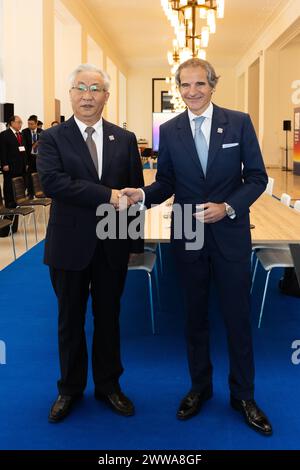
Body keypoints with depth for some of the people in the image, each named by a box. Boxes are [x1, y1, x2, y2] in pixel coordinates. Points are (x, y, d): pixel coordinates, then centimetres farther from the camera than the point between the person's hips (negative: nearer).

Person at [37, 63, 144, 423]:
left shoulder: (125, 139, 4)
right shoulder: (52, 138, -4)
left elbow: (136, 190, 4)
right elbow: (51, 181, -21)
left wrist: (136, 242, 0)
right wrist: (107, 196, -26)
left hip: (113, 245, 2)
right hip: (70, 244, -2)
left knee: (108, 317, 14)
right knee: (70, 321, 13)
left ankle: (108, 385, 32)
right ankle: (70, 388, 31)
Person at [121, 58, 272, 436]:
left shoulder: (239, 122, -3)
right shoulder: (169, 130, 2)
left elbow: (257, 177, -3)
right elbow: (166, 182, 5)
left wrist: (228, 206, -17)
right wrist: (143, 194, -15)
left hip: (230, 234, -1)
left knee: (238, 316, 7)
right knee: (195, 316, 14)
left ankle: (243, 395, 25)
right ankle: (200, 387, 33)